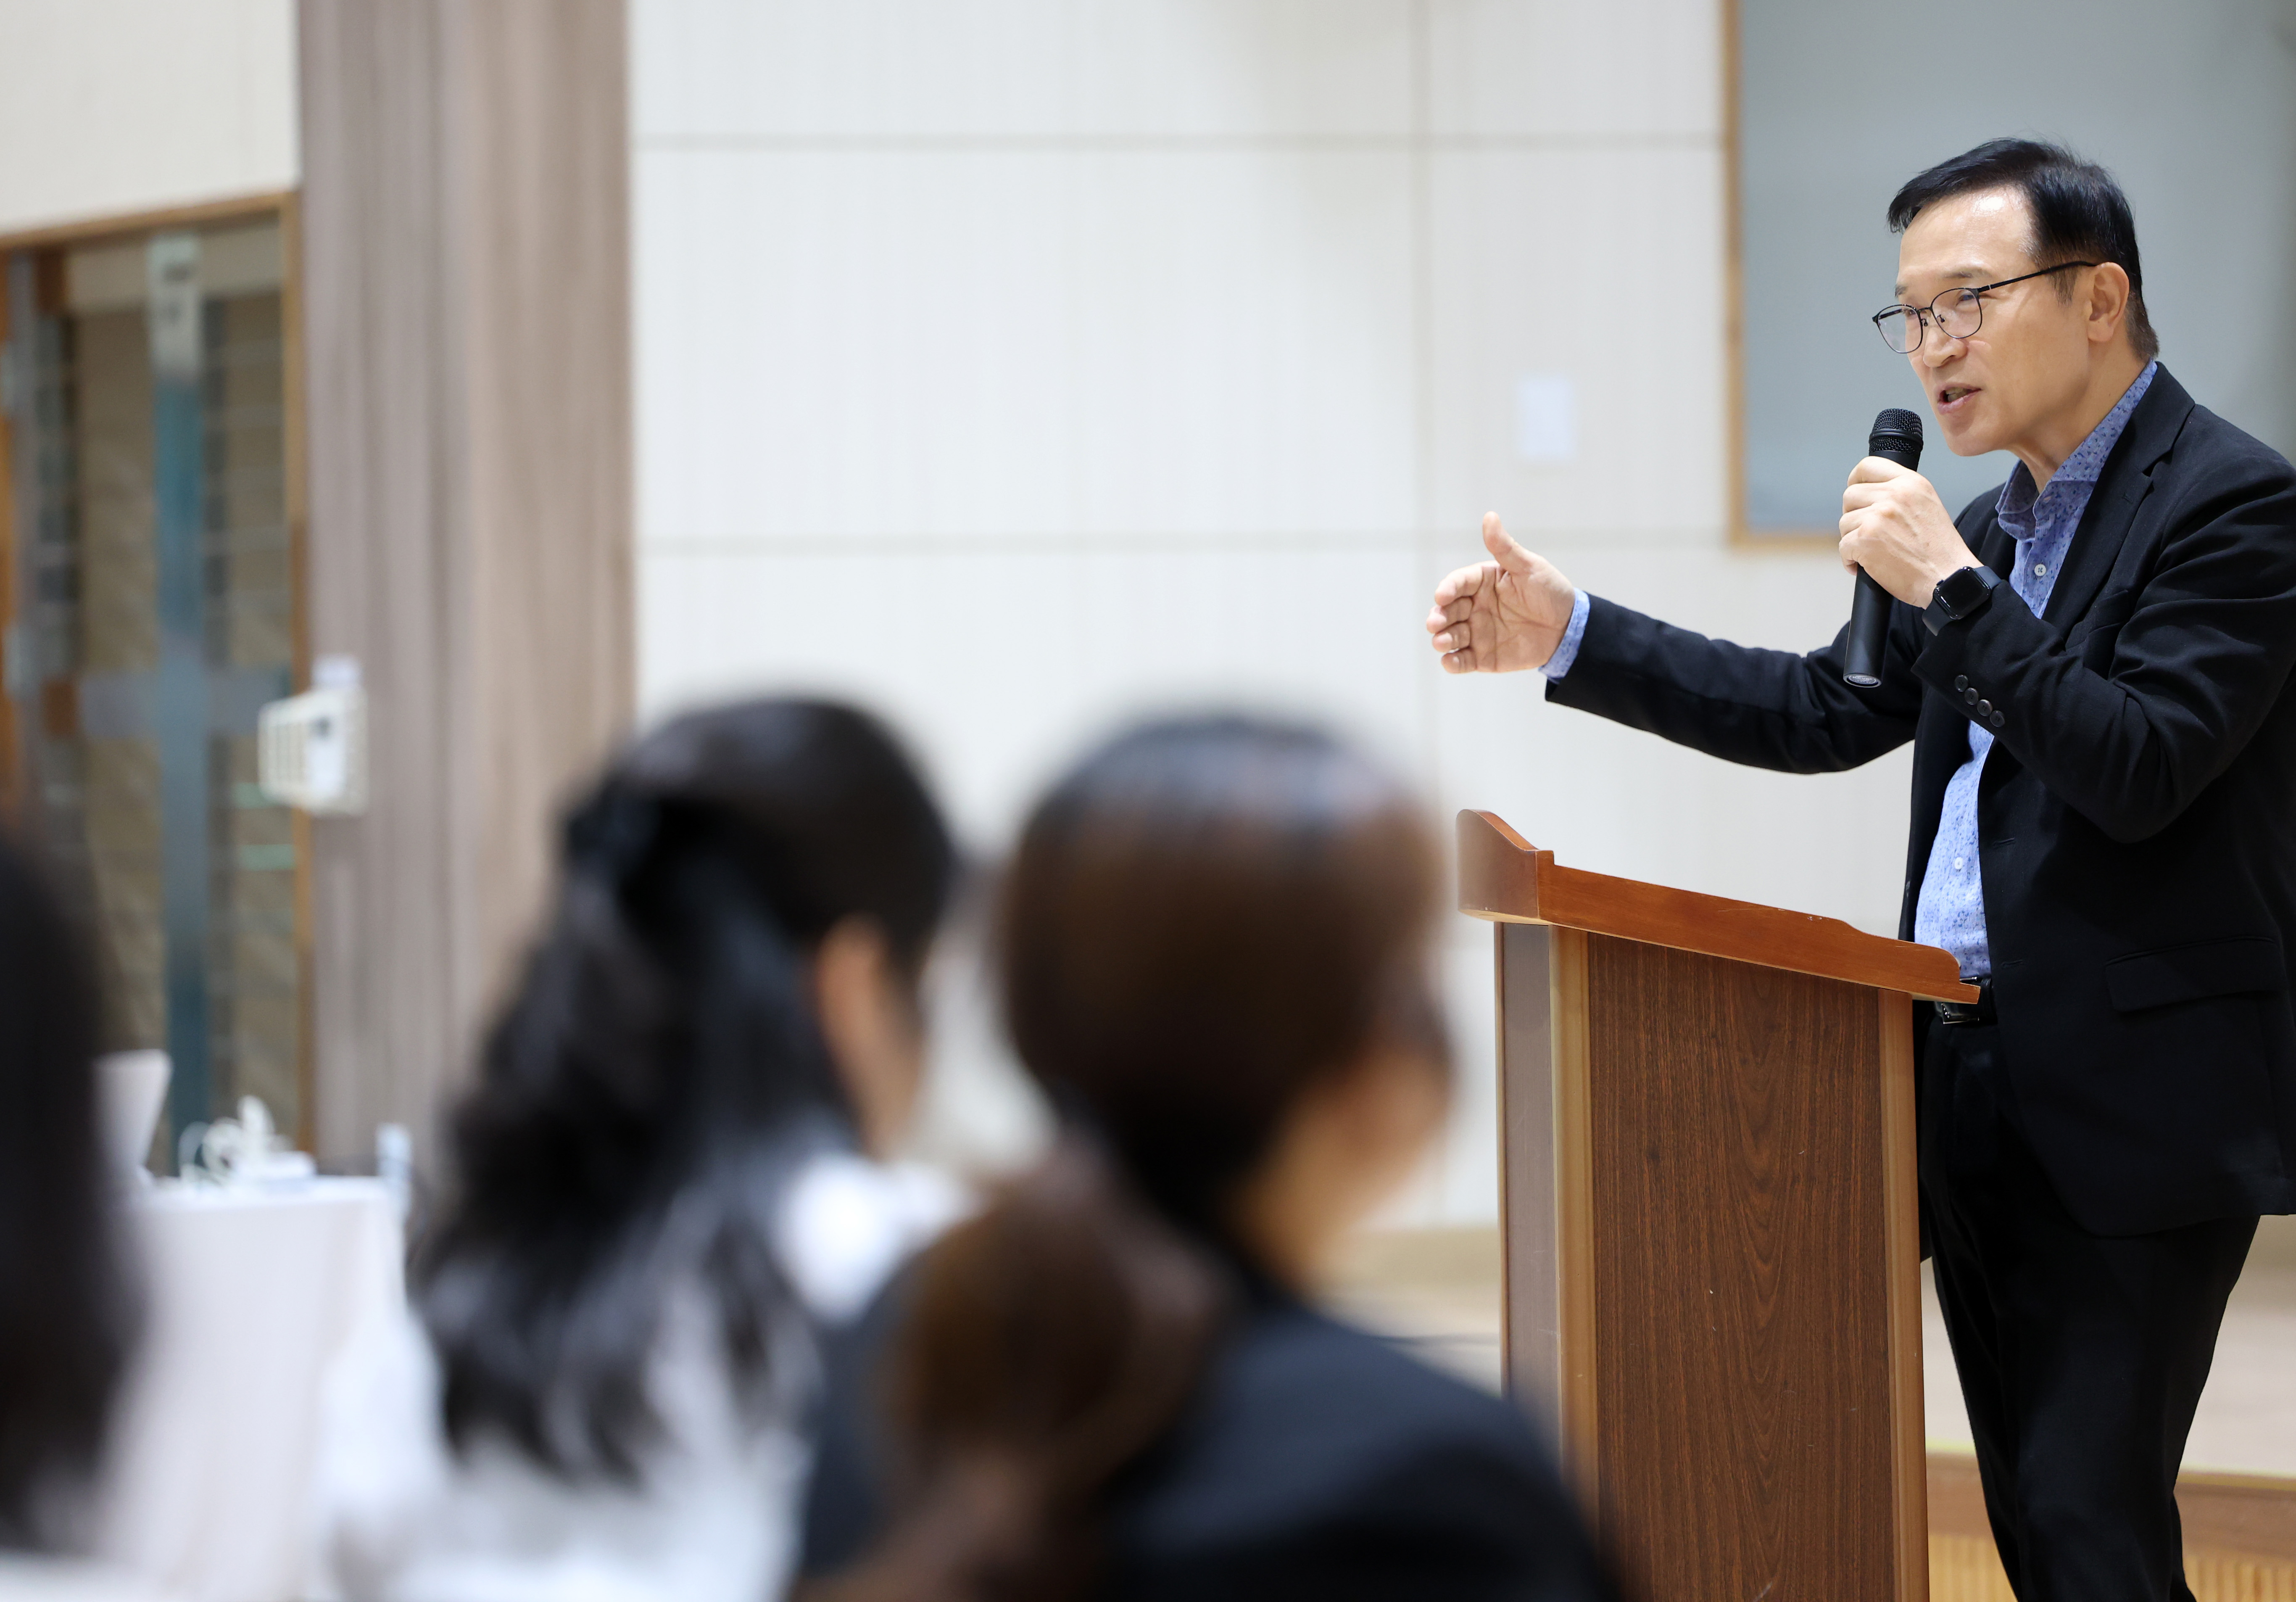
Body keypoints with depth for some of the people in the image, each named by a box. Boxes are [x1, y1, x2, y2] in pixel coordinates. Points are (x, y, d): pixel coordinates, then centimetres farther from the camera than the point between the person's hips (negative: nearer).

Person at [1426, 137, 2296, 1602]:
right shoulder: (2006, 525, 18)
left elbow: (2140, 772, -21)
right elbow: (1829, 714, 20)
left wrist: (1947, 585, -21)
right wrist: (1568, 638, 15)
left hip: (2138, 1103, -9)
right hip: (1980, 1086, 9)